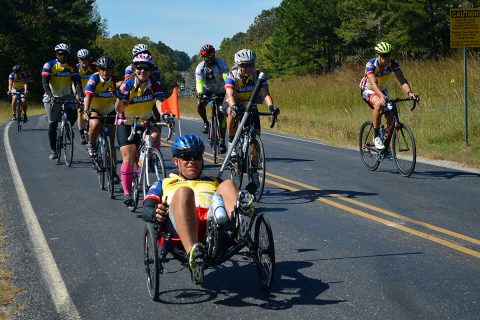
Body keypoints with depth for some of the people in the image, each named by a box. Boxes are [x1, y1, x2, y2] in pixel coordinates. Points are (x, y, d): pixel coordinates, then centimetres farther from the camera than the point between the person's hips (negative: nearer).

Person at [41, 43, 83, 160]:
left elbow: (77, 82, -14)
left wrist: (79, 94, -33)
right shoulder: (49, 65, -12)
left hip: (67, 96, 2)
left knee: (73, 115, -22)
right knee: (53, 123, -2)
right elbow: (45, 83, -20)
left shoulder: (72, 67, -5)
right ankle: (53, 150, 7)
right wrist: (50, 96, -36)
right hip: (52, 97, -2)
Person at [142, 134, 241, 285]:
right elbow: (146, 210, 18)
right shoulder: (164, 184, 36)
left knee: (227, 184, -20)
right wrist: (155, 213, -7)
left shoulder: (214, 182, 41)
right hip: (179, 231, -2)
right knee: (183, 191, -31)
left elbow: (227, 198, 24)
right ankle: (193, 254, -56)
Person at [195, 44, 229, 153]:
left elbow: (226, 77, -38)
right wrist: (200, 93, -54)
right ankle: (206, 123, 1)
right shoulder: (200, 68, -21)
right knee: (199, 105, -27)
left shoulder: (221, 63, -26)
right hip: (208, 90, 2)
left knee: (222, 116, -9)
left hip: (221, 90, -2)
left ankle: (222, 141, 1)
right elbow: (199, 82, -33)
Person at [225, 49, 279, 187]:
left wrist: (271, 105, -50)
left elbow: (265, 93, -29)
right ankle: (231, 142, -18)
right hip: (236, 105, -2)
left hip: (251, 107, 2)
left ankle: (253, 170, 9)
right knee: (232, 113, -39)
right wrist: (233, 106, -58)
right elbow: (230, 94, -36)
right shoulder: (232, 76, -21)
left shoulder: (258, 76, -17)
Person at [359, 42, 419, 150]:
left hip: (382, 89, 5)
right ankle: (376, 136, -21)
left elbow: (402, 80, -35)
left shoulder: (393, 63, -23)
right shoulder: (370, 64, -33)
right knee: (379, 105, -36)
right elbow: (373, 83, -48)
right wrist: (381, 96, -66)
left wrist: (409, 92, -54)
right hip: (368, 89, -4)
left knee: (391, 117, -8)